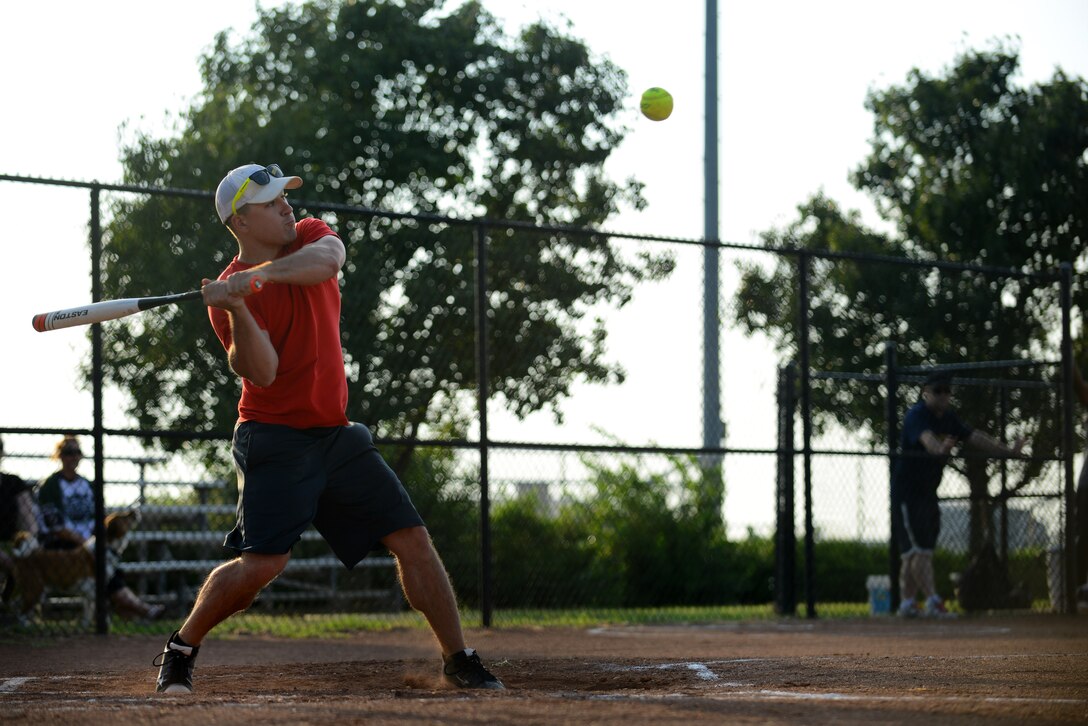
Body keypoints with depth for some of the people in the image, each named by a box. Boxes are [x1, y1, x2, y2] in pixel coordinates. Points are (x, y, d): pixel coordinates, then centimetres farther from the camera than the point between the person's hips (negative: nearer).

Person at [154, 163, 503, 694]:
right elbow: (261, 371, -22)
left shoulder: (308, 237, 5)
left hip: (336, 432, 5)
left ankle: (457, 660, 9)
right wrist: (238, 311, -36)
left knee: (412, 540, 0)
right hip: (275, 440, -5)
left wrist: (261, 274, -35)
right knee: (262, 563, -19)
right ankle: (180, 651, 0)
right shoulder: (226, 294, -9)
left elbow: (328, 258, -21)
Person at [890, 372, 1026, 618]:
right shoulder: (916, 415, -17)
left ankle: (907, 602, 17)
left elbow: (975, 438, 7)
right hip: (906, 493, -9)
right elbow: (926, 438, -39)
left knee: (914, 552, 12)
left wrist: (1008, 451, -3)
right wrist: (940, 449, -60)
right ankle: (932, 600, -24)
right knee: (918, 549, -15)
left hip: (927, 493, 9)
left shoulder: (948, 418, 9)